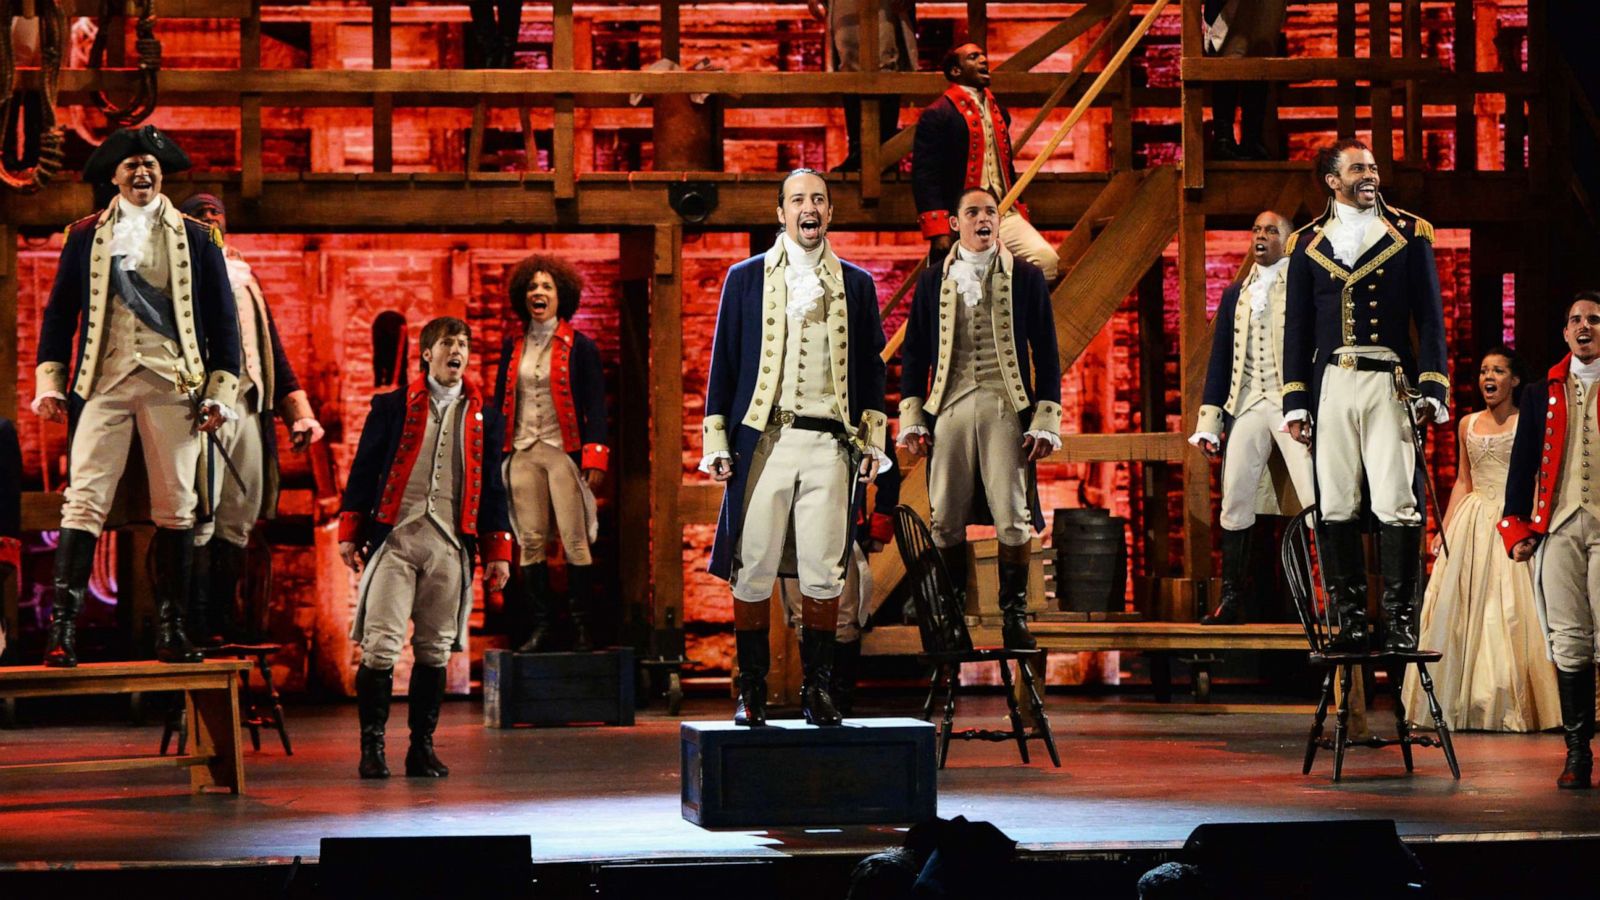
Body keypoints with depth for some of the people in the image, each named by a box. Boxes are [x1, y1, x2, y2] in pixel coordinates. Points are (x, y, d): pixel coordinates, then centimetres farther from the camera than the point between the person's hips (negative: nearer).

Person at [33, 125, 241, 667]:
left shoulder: (196, 238, 11)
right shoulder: (86, 236, 13)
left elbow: (222, 321, 10)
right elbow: (60, 312, 13)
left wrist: (220, 393, 2)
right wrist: (50, 383, 3)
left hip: (173, 385, 1)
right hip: (104, 384, -1)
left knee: (175, 507, 0)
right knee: (85, 501, -10)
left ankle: (171, 630, 6)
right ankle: (62, 630, -16)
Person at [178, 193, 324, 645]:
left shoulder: (244, 278, 26)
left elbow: (273, 350, 25)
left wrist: (299, 412, 16)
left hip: (249, 409, 6)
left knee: (237, 522, 4)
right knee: (199, 519, -11)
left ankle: (223, 619, 7)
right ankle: (197, 623, -12)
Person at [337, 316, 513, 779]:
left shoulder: (484, 417, 14)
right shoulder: (392, 406, 8)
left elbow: (492, 485, 16)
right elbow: (364, 469, 8)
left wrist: (498, 552, 13)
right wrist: (349, 532, 2)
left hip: (449, 545, 2)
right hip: (394, 537, -2)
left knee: (434, 649, 5)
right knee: (380, 645, -9)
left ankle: (422, 747, 12)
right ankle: (372, 746, -3)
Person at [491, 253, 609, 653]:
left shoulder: (579, 346, 0)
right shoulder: (512, 346, 12)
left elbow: (595, 405, -2)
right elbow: (500, 400, 16)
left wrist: (595, 456, -11)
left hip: (564, 451, -4)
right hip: (523, 452, 4)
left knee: (575, 541, -6)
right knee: (530, 542, 2)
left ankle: (580, 627, -2)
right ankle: (541, 626, 7)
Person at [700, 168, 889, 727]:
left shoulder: (855, 284, 13)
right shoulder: (746, 278, 10)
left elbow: (870, 367, 16)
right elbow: (724, 362, 9)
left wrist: (872, 441, 8)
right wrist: (716, 442, 3)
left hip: (829, 444, 1)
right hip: (763, 441, -1)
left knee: (823, 572, -2)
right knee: (753, 570, -3)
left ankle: (818, 690, 6)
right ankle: (751, 692, 4)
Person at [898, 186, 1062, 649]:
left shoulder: (1025, 277, 7)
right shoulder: (933, 282, 12)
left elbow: (1045, 353, 6)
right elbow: (915, 354, 14)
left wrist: (1046, 421, -1)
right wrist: (912, 420, 6)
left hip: (1005, 407, -2)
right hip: (949, 408, 2)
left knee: (1013, 517, -6)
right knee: (945, 518, 2)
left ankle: (1014, 614, 4)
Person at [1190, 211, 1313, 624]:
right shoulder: (1235, 294, 18)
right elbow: (1220, 360, 18)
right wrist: (1208, 425, 13)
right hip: (1247, 405, 4)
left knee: (1318, 498, -12)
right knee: (1234, 503, 1)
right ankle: (1231, 599, 7)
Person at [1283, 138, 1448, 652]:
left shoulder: (1410, 234, 9)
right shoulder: (1308, 244, 13)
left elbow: (1430, 317, 7)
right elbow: (1297, 328, 14)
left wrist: (1433, 389, -2)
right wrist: (1295, 402, 7)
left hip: (1390, 383, -2)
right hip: (1331, 383, 2)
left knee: (1397, 504, -8)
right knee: (1334, 507, -1)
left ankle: (1400, 620, -5)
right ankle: (1351, 619, 5)